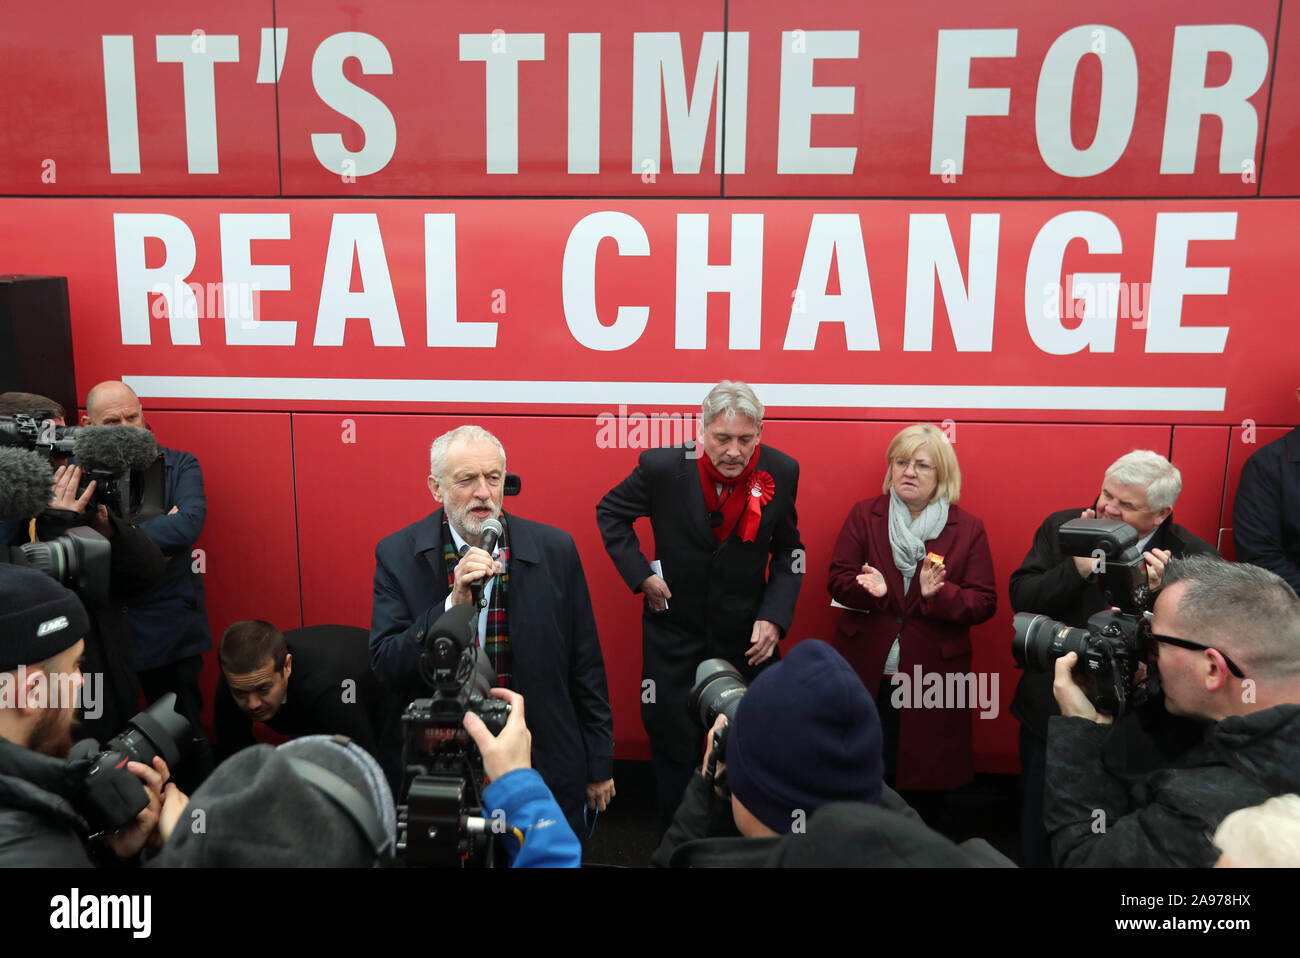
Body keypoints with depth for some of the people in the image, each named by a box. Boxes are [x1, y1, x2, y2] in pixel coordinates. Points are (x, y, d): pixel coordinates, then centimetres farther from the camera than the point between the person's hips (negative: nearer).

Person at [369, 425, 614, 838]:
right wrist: (453, 604, -27)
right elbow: (385, 668, -13)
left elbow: (586, 667, 0)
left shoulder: (555, 549, -6)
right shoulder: (398, 555, -7)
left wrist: (599, 764, 4)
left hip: (546, 770, 1)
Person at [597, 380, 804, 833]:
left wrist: (774, 616, -8)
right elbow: (610, 512, 3)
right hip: (674, 637, -1)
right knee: (674, 749, 13)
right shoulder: (662, 467, -16)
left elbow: (788, 551, 4)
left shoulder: (781, 472, -11)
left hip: (746, 641, 1)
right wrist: (640, 574, -7)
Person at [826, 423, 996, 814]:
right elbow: (837, 580, 0)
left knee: (923, 779, 9)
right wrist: (870, 590, -21)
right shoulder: (863, 515, 4)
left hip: (932, 676, 0)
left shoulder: (968, 528, 2)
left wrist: (939, 594, -22)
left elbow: (984, 602, -3)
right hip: (866, 672, 1)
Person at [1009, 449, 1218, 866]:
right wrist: (1078, 568, -25)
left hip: (1143, 732, -2)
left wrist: (1158, 594, -31)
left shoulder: (1194, 558, -12)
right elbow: (1021, 598, -11)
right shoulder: (1061, 527, -5)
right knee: (1039, 844, 20)